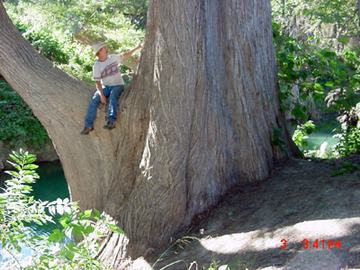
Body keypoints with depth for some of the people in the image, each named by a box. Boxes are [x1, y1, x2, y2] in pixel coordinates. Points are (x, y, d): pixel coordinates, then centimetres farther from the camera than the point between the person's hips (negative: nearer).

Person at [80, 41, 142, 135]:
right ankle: (89, 125, -20)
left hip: (118, 85, -1)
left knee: (113, 96, -34)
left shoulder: (113, 57, -1)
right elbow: (98, 82, -6)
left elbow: (125, 56, 12)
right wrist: (101, 95, -21)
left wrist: (137, 48, 6)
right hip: (105, 87, 1)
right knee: (94, 100, -22)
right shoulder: (96, 66, -5)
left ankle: (111, 121, -40)